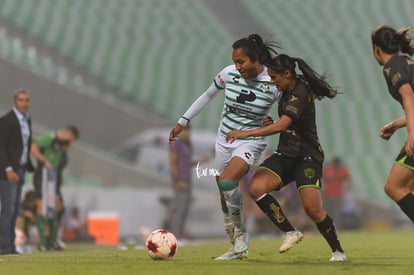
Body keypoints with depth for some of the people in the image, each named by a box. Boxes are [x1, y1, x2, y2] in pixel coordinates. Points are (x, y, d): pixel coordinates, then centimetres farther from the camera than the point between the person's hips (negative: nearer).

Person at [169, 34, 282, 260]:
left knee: (227, 183, -29)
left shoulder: (274, 83, -18)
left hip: (250, 141, -5)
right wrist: (182, 122, 11)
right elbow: (207, 96, 8)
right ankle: (238, 247, 25)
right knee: (224, 198, 8)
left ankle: (240, 234, -10)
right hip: (224, 139, 5)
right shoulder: (229, 74, -9)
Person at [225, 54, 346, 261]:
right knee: (256, 187, -18)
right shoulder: (288, 90, 8)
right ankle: (291, 233, -7)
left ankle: (338, 251, 5)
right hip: (285, 155, 8)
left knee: (312, 208, -18)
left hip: (307, 158, -8)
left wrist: (247, 133, -34)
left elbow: (282, 125, -31)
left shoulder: (300, 93, -19)